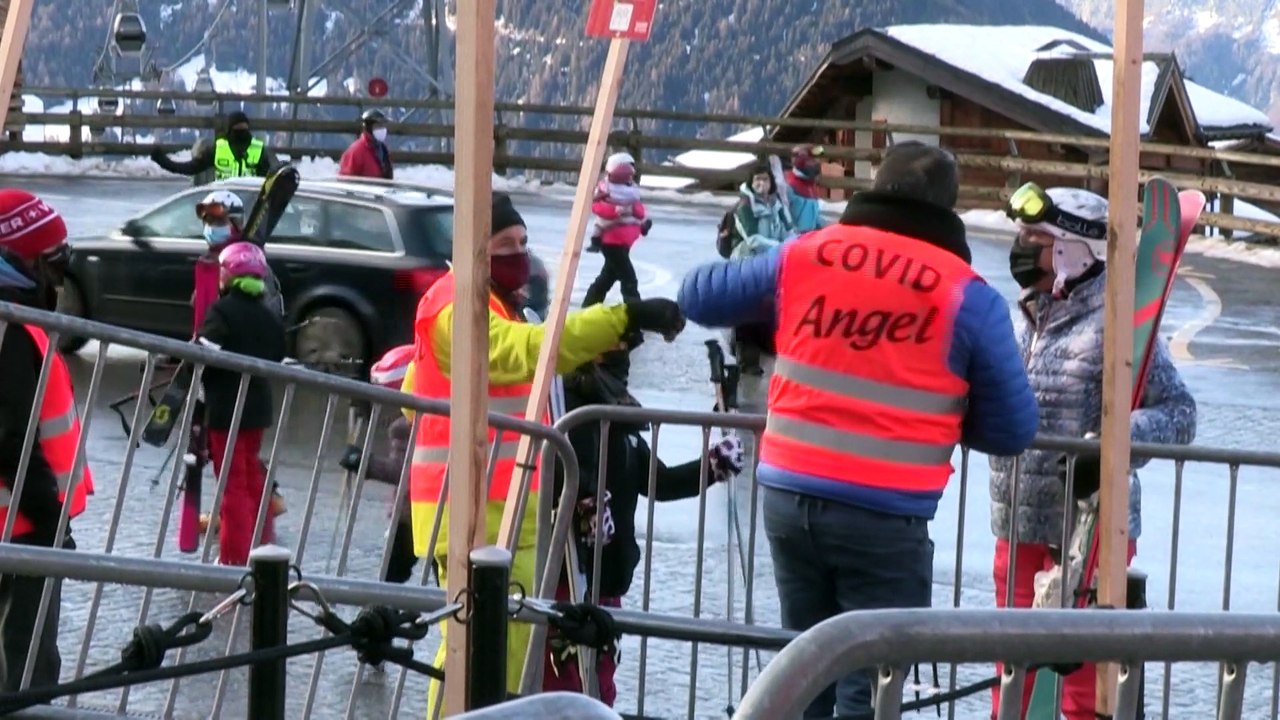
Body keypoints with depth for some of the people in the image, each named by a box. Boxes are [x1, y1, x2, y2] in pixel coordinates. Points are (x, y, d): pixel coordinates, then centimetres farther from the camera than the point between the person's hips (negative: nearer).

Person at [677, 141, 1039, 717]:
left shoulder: (805, 256, 4)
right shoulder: (967, 296, -6)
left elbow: (699, 297, 18)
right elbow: (1012, 430, -1)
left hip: (788, 497, 5)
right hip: (885, 517, -4)